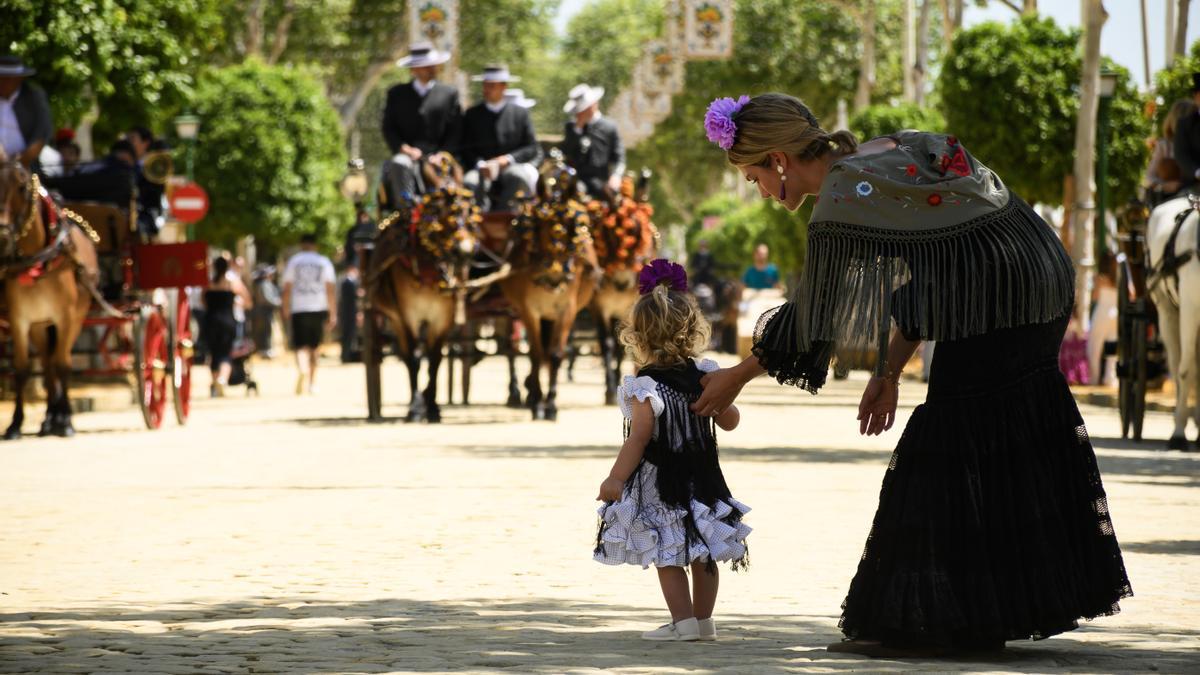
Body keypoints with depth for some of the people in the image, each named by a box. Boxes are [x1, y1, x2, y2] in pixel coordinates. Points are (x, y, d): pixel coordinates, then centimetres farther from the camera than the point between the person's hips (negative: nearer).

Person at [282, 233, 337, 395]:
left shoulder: (293, 261, 4)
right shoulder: (324, 262, 5)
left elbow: (287, 289, 1)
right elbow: (330, 290, 0)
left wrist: (286, 311, 8)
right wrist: (333, 314, 1)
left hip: (299, 310, -2)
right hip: (319, 309, 2)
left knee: (301, 347, -7)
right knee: (313, 348, 15)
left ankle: (303, 372, -35)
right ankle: (311, 383, 22)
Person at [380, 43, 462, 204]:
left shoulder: (449, 93, 18)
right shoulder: (397, 94, 20)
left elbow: (455, 132, 11)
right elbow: (388, 129, 12)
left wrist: (441, 156, -6)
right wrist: (403, 148, -7)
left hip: (437, 155, 0)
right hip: (406, 154, 0)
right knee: (398, 165, -35)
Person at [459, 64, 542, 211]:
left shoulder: (521, 113, 14)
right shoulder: (472, 115, 16)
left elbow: (532, 149, 7)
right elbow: (465, 150, 8)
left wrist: (508, 159, -11)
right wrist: (480, 164, -13)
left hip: (513, 166, 0)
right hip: (482, 170, 0)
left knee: (519, 177, -37)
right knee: (469, 183, -35)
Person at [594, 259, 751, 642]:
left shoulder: (645, 388, -16)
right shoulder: (703, 376, 0)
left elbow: (638, 441, -19)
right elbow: (729, 421, 10)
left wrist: (615, 480, -13)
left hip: (660, 482, -6)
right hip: (702, 477, 6)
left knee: (667, 555, 0)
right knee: (701, 553, 13)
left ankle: (684, 621, -2)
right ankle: (703, 619, 20)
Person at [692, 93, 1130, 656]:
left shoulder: (839, 205, -13)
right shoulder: (888, 153, 13)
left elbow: (809, 323, -3)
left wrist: (738, 377, 10)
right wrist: (889, 372, 17)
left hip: (993, 307, -9)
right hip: (1045, 277, 9)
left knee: (946, 449, -3)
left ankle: (920, 622, 1)